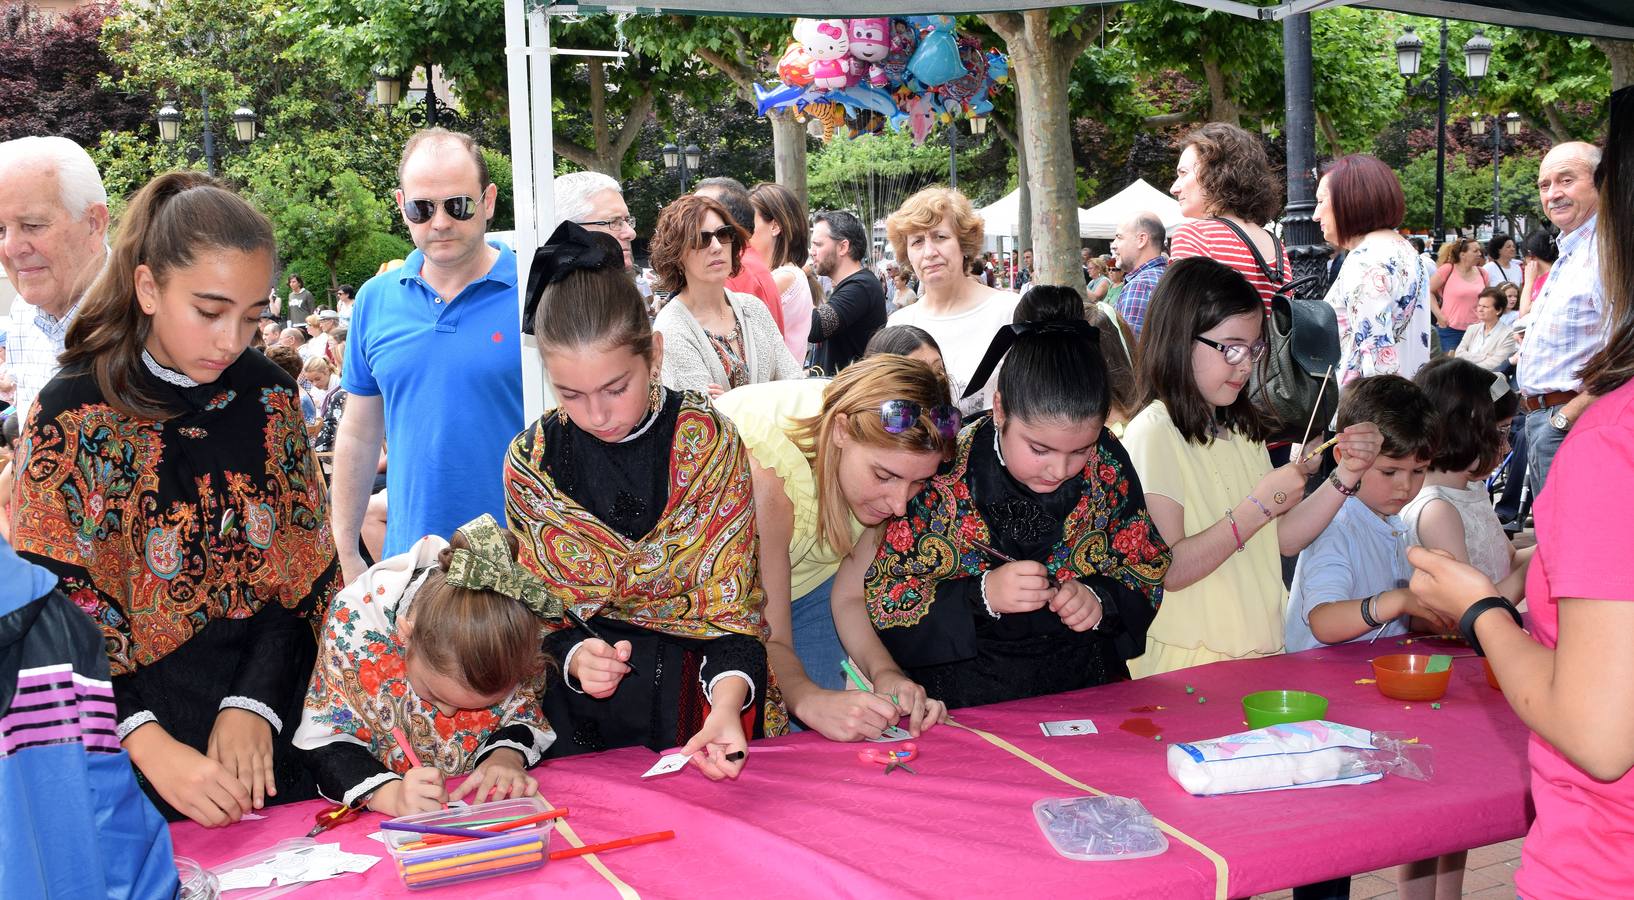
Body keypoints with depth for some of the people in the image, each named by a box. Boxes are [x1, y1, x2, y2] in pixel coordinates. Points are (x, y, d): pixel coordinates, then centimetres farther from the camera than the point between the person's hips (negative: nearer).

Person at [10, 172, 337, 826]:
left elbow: (301, 571, 0)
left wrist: (252, 704, -14)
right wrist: (149, 742, -25)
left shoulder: (268, 395, -1)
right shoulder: (75, 413, -11)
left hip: (270, 720, 3)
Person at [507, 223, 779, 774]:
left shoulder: (707, 441, -6)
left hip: (704, 691, -1)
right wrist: (573, 655, -15)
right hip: (581, 716, 2)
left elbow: (730, 601, -5)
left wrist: (727, 702, -23)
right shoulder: (531, 460, -1)